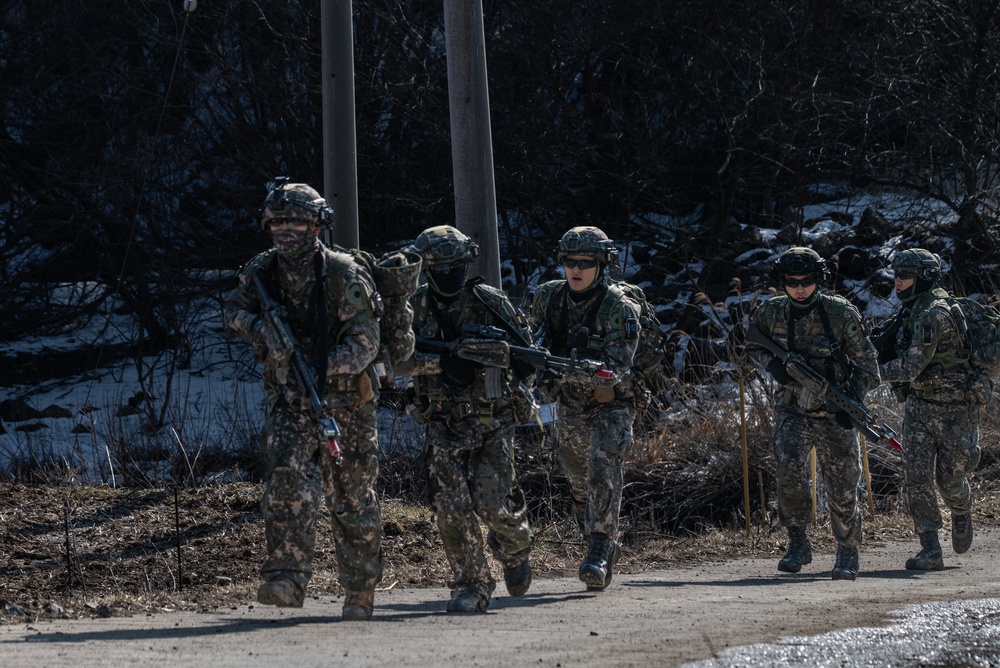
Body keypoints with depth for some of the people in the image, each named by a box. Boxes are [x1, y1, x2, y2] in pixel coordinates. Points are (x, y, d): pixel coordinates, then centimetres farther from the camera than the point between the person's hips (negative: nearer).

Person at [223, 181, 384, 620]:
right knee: (288, 477, -22)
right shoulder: (260, 272, 1)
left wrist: (327, 368, -29)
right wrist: (257, 326, -6)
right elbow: (233, 312, 16)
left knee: (352, 497, 7)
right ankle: (288, 578, -27)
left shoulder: (343, 274, -12)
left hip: (343, 398, -2)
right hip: (288, 398, 2)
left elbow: (364, 340, -16)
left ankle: (360, 593, 22)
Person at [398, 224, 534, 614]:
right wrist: (441, 359, -23)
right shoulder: (416, 309, 1)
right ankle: (471, 586, 3)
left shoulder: (490, 302, -3)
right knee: (452, 508, -8)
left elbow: (526, 352, -3)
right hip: (444, 425, 2)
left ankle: (515, 546, 25)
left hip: (492, 422, -2)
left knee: (492, 504, -8)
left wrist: (490, 350, -22)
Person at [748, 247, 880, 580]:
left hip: (834, 414, -1)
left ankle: (848, 553, 21)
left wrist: (853, 400, -18)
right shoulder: (771, 312, -4)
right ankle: (797, 544, -2)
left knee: (843, 488, 2)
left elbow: (866, 362, -5)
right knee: (789, 472, -20)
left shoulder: (840, 312, -12)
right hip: (792, 411, 1)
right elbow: (753, 345, 16)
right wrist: (773, 364, -6)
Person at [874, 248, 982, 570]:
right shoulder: (911, 311, 6)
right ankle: (930, 550, -5)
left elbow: (911, 367, -25)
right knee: (917, 476, -7)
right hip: (919, 407, 7)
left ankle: (962, 514, 39)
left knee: (950, 478, 4)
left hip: (955, 409, -7)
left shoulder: (935, 314, -23)